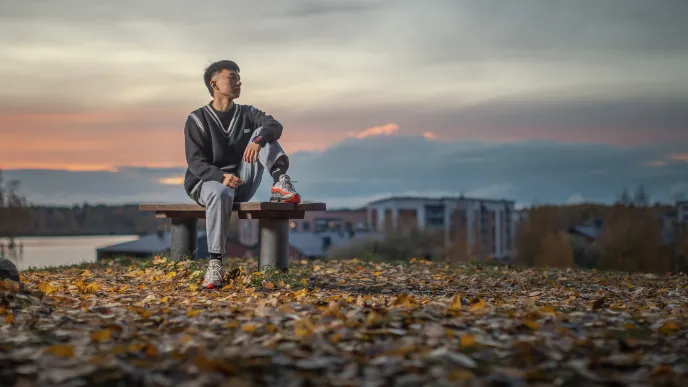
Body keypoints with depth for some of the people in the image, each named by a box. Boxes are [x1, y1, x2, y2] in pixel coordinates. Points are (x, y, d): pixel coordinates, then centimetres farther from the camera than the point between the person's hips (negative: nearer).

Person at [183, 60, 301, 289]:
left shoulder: (247, 114, 8)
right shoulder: (197, 120, -1)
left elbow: (275, 126, -14)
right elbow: (195, 162, -12)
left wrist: (259, 140, -37)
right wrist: (222, 177, -32)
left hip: (242, 184, 3)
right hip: (206, 182, -3)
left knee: (263, 133, -13)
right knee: (221, 193, -42)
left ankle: (281, 183, -31)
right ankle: (215, 263, -41)